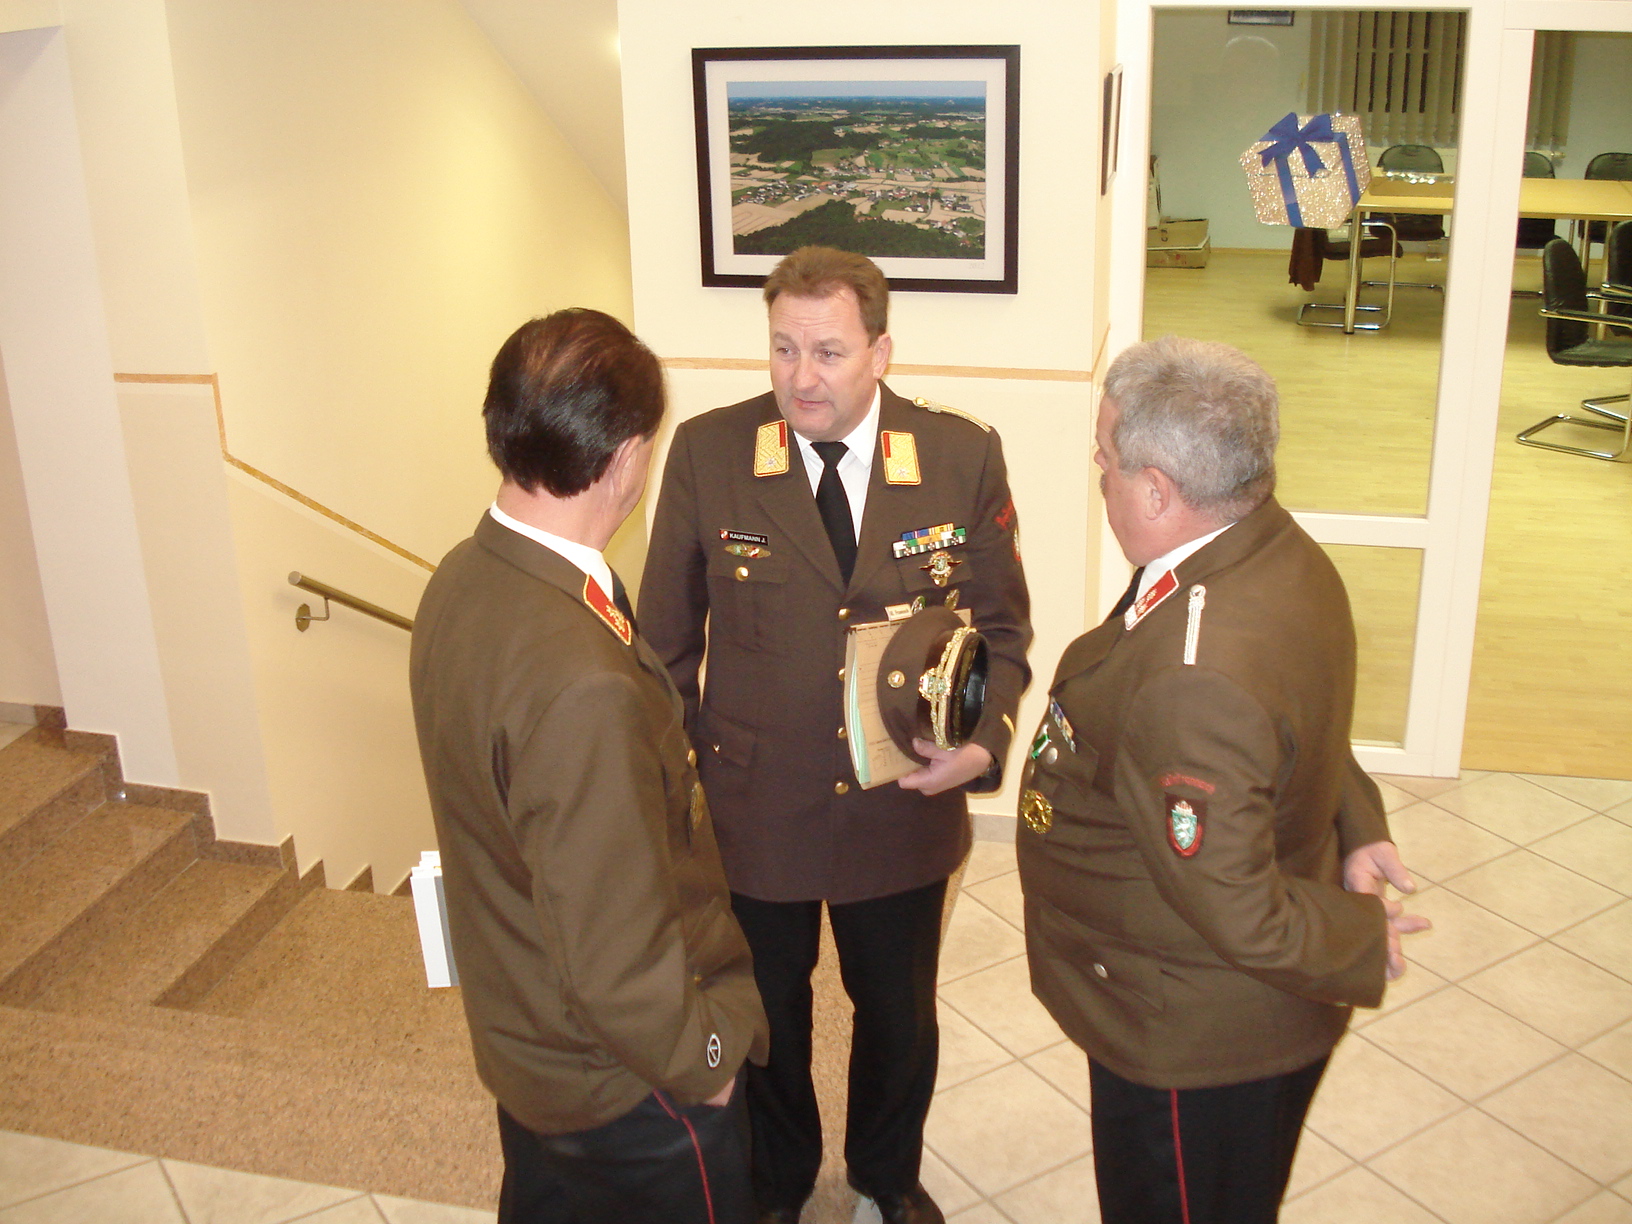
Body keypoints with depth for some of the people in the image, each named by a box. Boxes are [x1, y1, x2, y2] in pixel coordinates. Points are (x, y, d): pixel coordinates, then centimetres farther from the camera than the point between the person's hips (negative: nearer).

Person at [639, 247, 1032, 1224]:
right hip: (753, 808, 0)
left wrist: (985, 742, -17)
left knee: (900, 1015, 23)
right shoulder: (707, 453, -13)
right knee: (765, 1019, 22)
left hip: (905, 810, 1)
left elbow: (1002, 626, -1)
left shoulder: (964, 456, -11)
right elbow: (669, 640, -3)